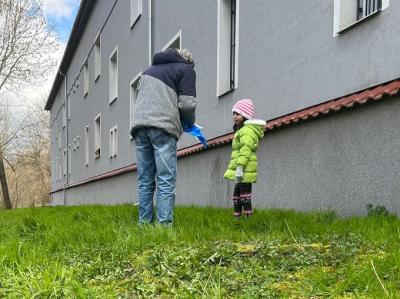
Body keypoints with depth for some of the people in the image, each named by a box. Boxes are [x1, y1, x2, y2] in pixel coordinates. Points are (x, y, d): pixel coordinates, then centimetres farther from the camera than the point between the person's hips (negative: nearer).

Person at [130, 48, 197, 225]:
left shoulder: (149, 70, 31)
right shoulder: (186, 69, 11)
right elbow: (187, 104, -2)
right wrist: (189, 122, 18)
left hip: (139, 125, 6)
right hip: (162, 127, -5)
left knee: (145, 182, 8)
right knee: (166, 182, -5)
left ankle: (144, 223, 7)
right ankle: (164, 224, -10)